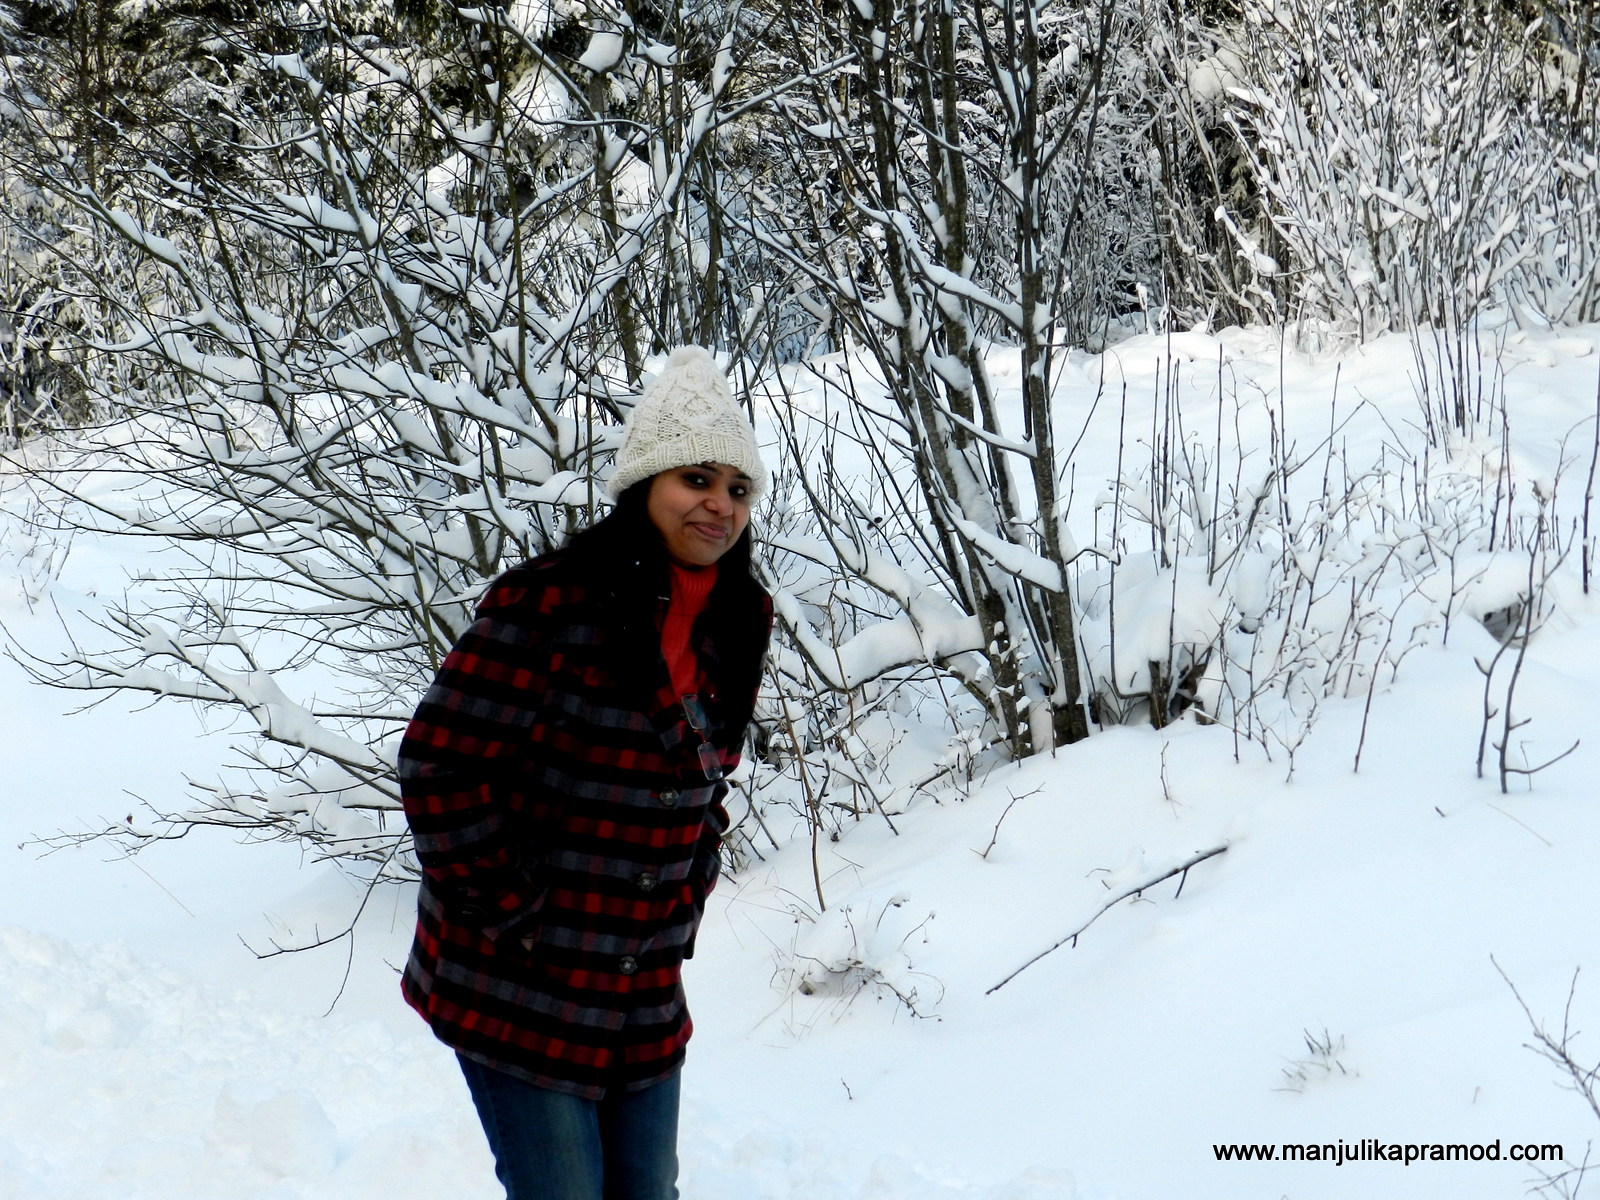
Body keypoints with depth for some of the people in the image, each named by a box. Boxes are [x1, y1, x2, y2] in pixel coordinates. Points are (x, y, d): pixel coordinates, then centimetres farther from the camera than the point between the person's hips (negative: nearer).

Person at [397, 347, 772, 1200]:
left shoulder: (735, 623, 5)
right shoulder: (549, 606, -18)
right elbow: (441, 764, -18)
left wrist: (685, 900, 11)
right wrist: (502, 912, -15)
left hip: (645, 994, 7)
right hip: (519, 984, -7)